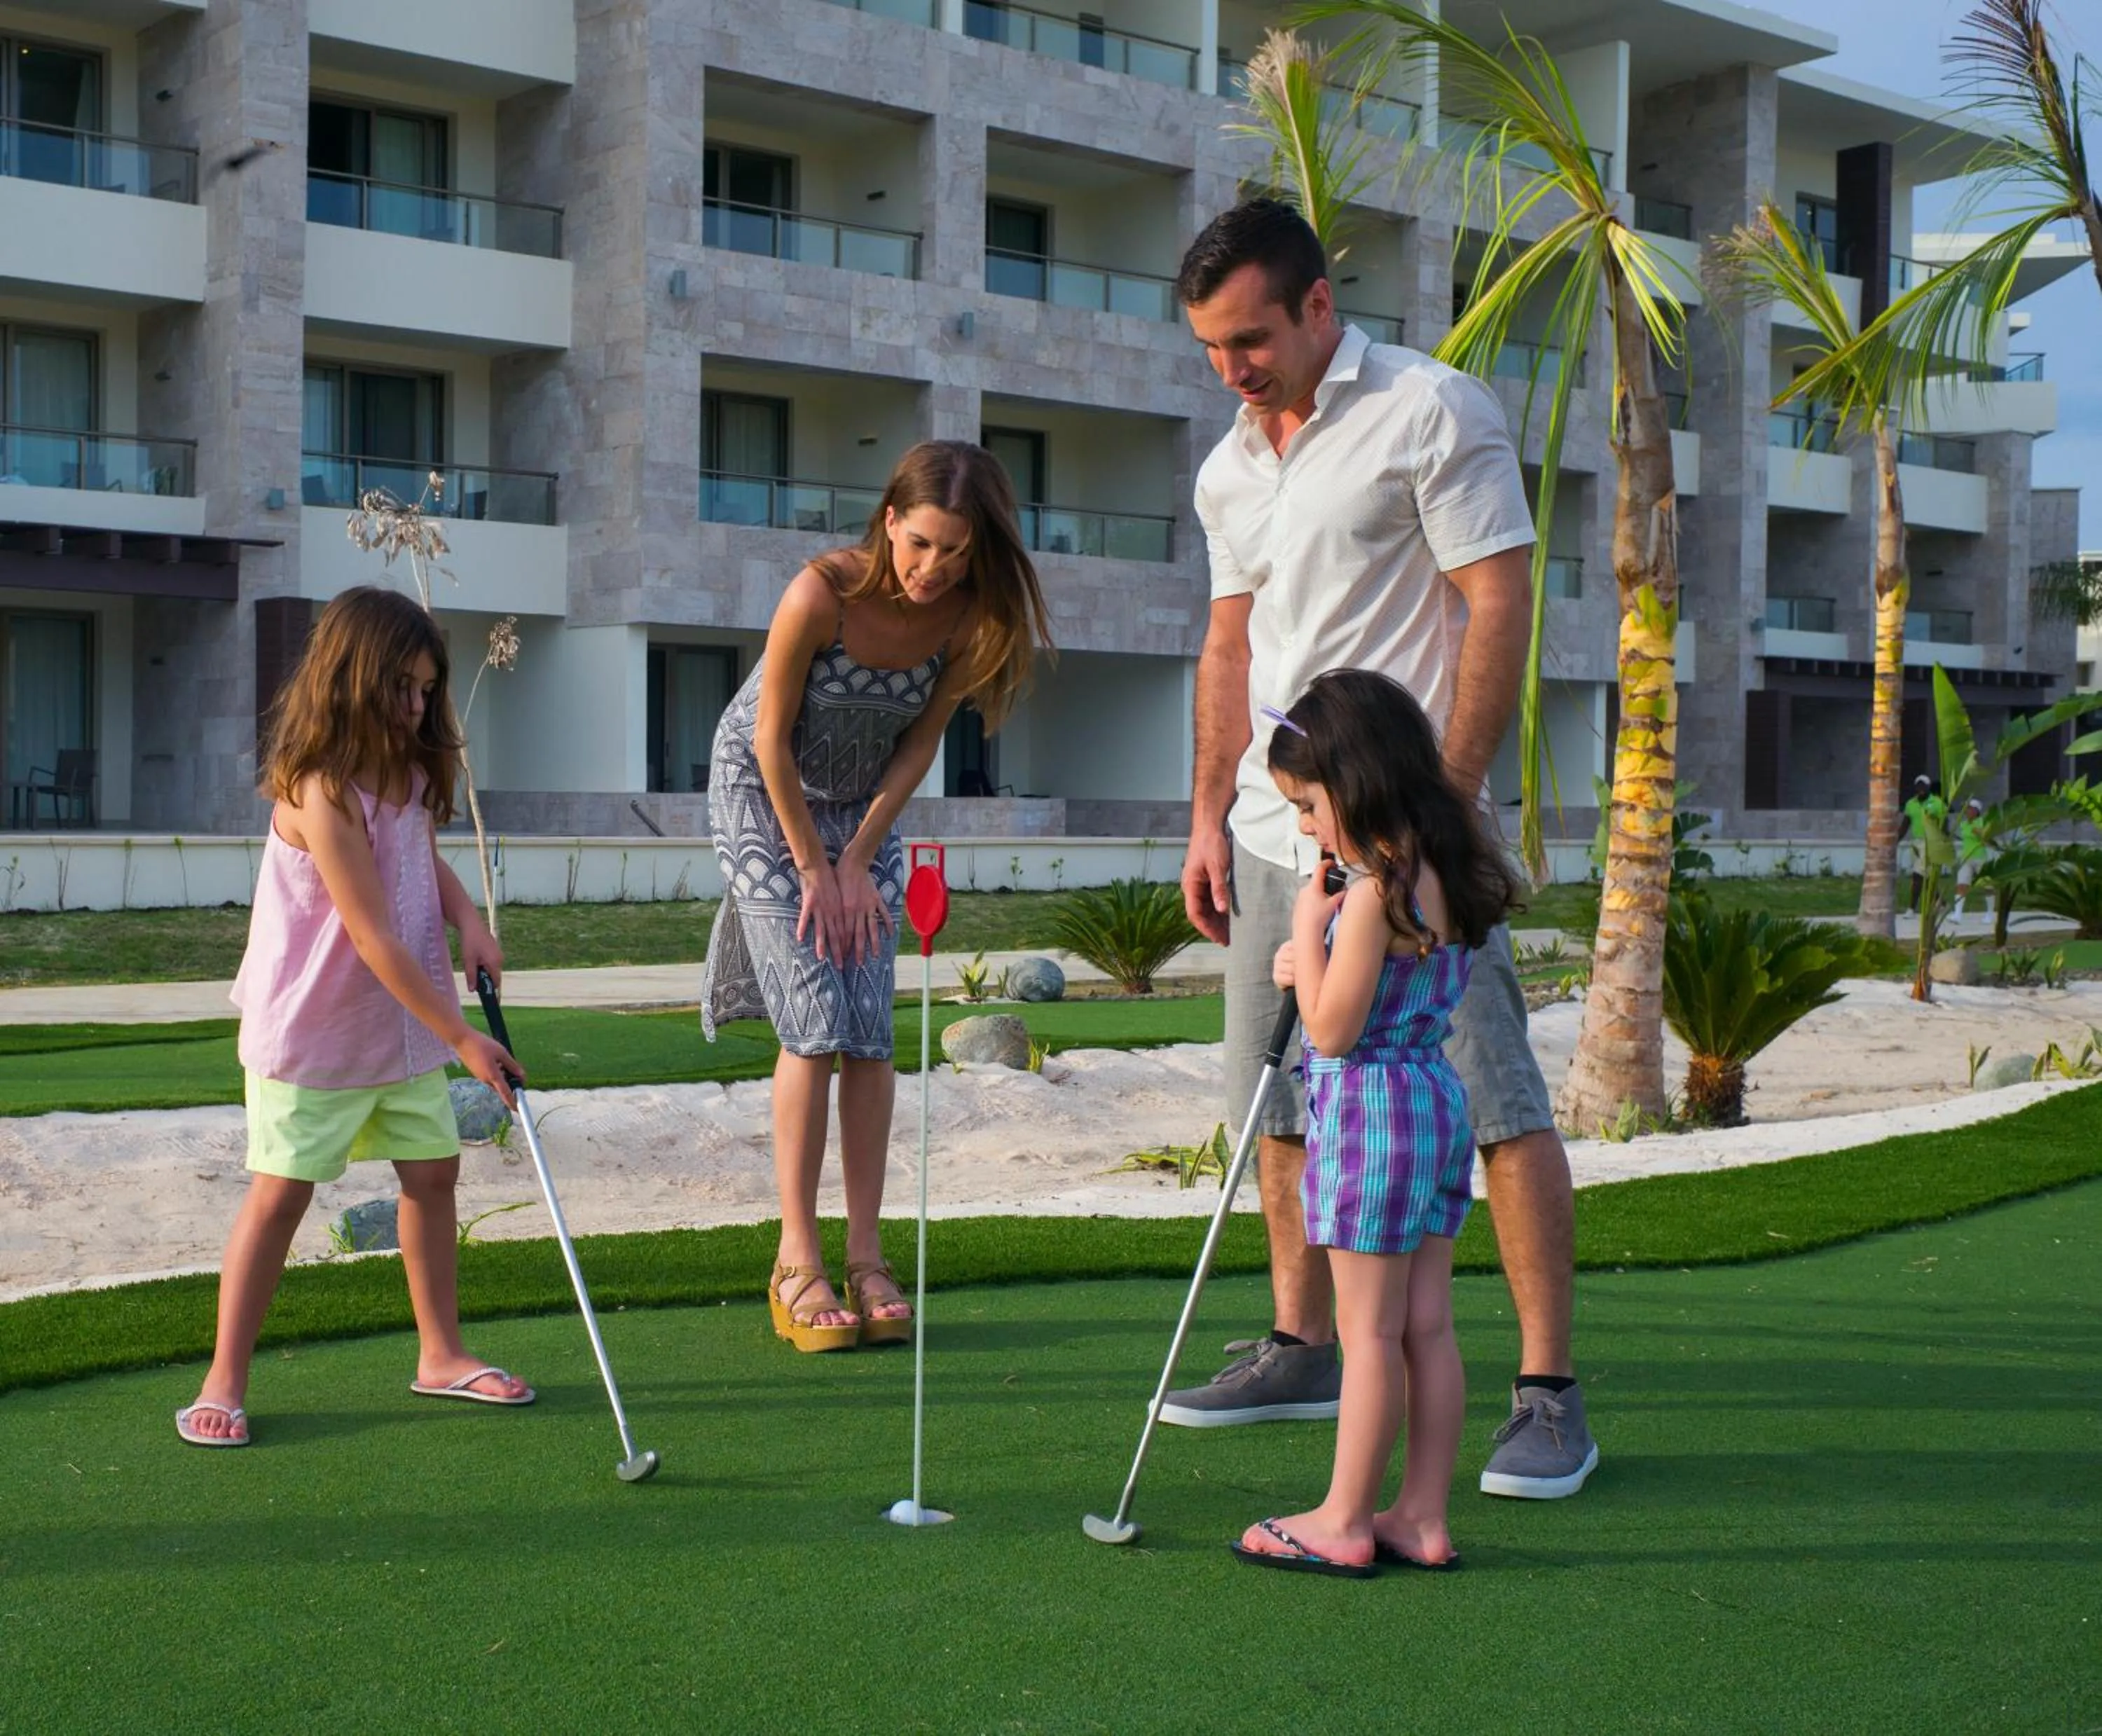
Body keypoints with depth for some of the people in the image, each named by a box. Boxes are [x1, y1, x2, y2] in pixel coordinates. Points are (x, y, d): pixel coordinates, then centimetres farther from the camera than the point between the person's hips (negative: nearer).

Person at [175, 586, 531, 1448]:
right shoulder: (321, 794, -25)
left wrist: (468, 920, -3)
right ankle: (224, 1382, 8)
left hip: (405, 1021, 8)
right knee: (282, 1190, -2)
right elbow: (375, 939, -26)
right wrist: (463, 1038, -23)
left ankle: (441, 1354, 24)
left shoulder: (408, 773, 0)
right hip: (315, 1029, -8)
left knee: (432, 1170, 10)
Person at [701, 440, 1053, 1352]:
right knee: (813, 1028, -13)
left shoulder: (968, 617, -17)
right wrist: (814, 869, -13)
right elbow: (771, 741, -19)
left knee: (870, 1032, -4)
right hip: (764, 795, -4)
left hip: (864, 807, 4)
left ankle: (866, 1255, 1)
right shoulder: (821, 594, -29)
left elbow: (921, 742, -5)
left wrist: (858, 860, -9)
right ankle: (797, 1260, -6)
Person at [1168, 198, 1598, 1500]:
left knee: (1496, 1097, -8)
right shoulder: (1230, 470, 14)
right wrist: (1211, 817, 14)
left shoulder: (1434, 411, -6)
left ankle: (1551, 1391, -1)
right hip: (1274, 836, 7)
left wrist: (1448, 798, -16)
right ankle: (1303, 1349, 25)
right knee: (1279, 1104, 11)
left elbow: (1500, 606, -10)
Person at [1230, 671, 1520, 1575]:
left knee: (1368, 1329, -1)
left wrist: (1307, 929, -9)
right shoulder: (1446, 874, 8)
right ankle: (1422, 1516, 17)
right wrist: (1317, 968, 6)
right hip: (1438, 1098, 9)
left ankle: (1344, 1521, 8)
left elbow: (1332, 1029, -18)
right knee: (1425, 1324, 11)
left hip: (1370, 1105, -9)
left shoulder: (1377, 890, -19)